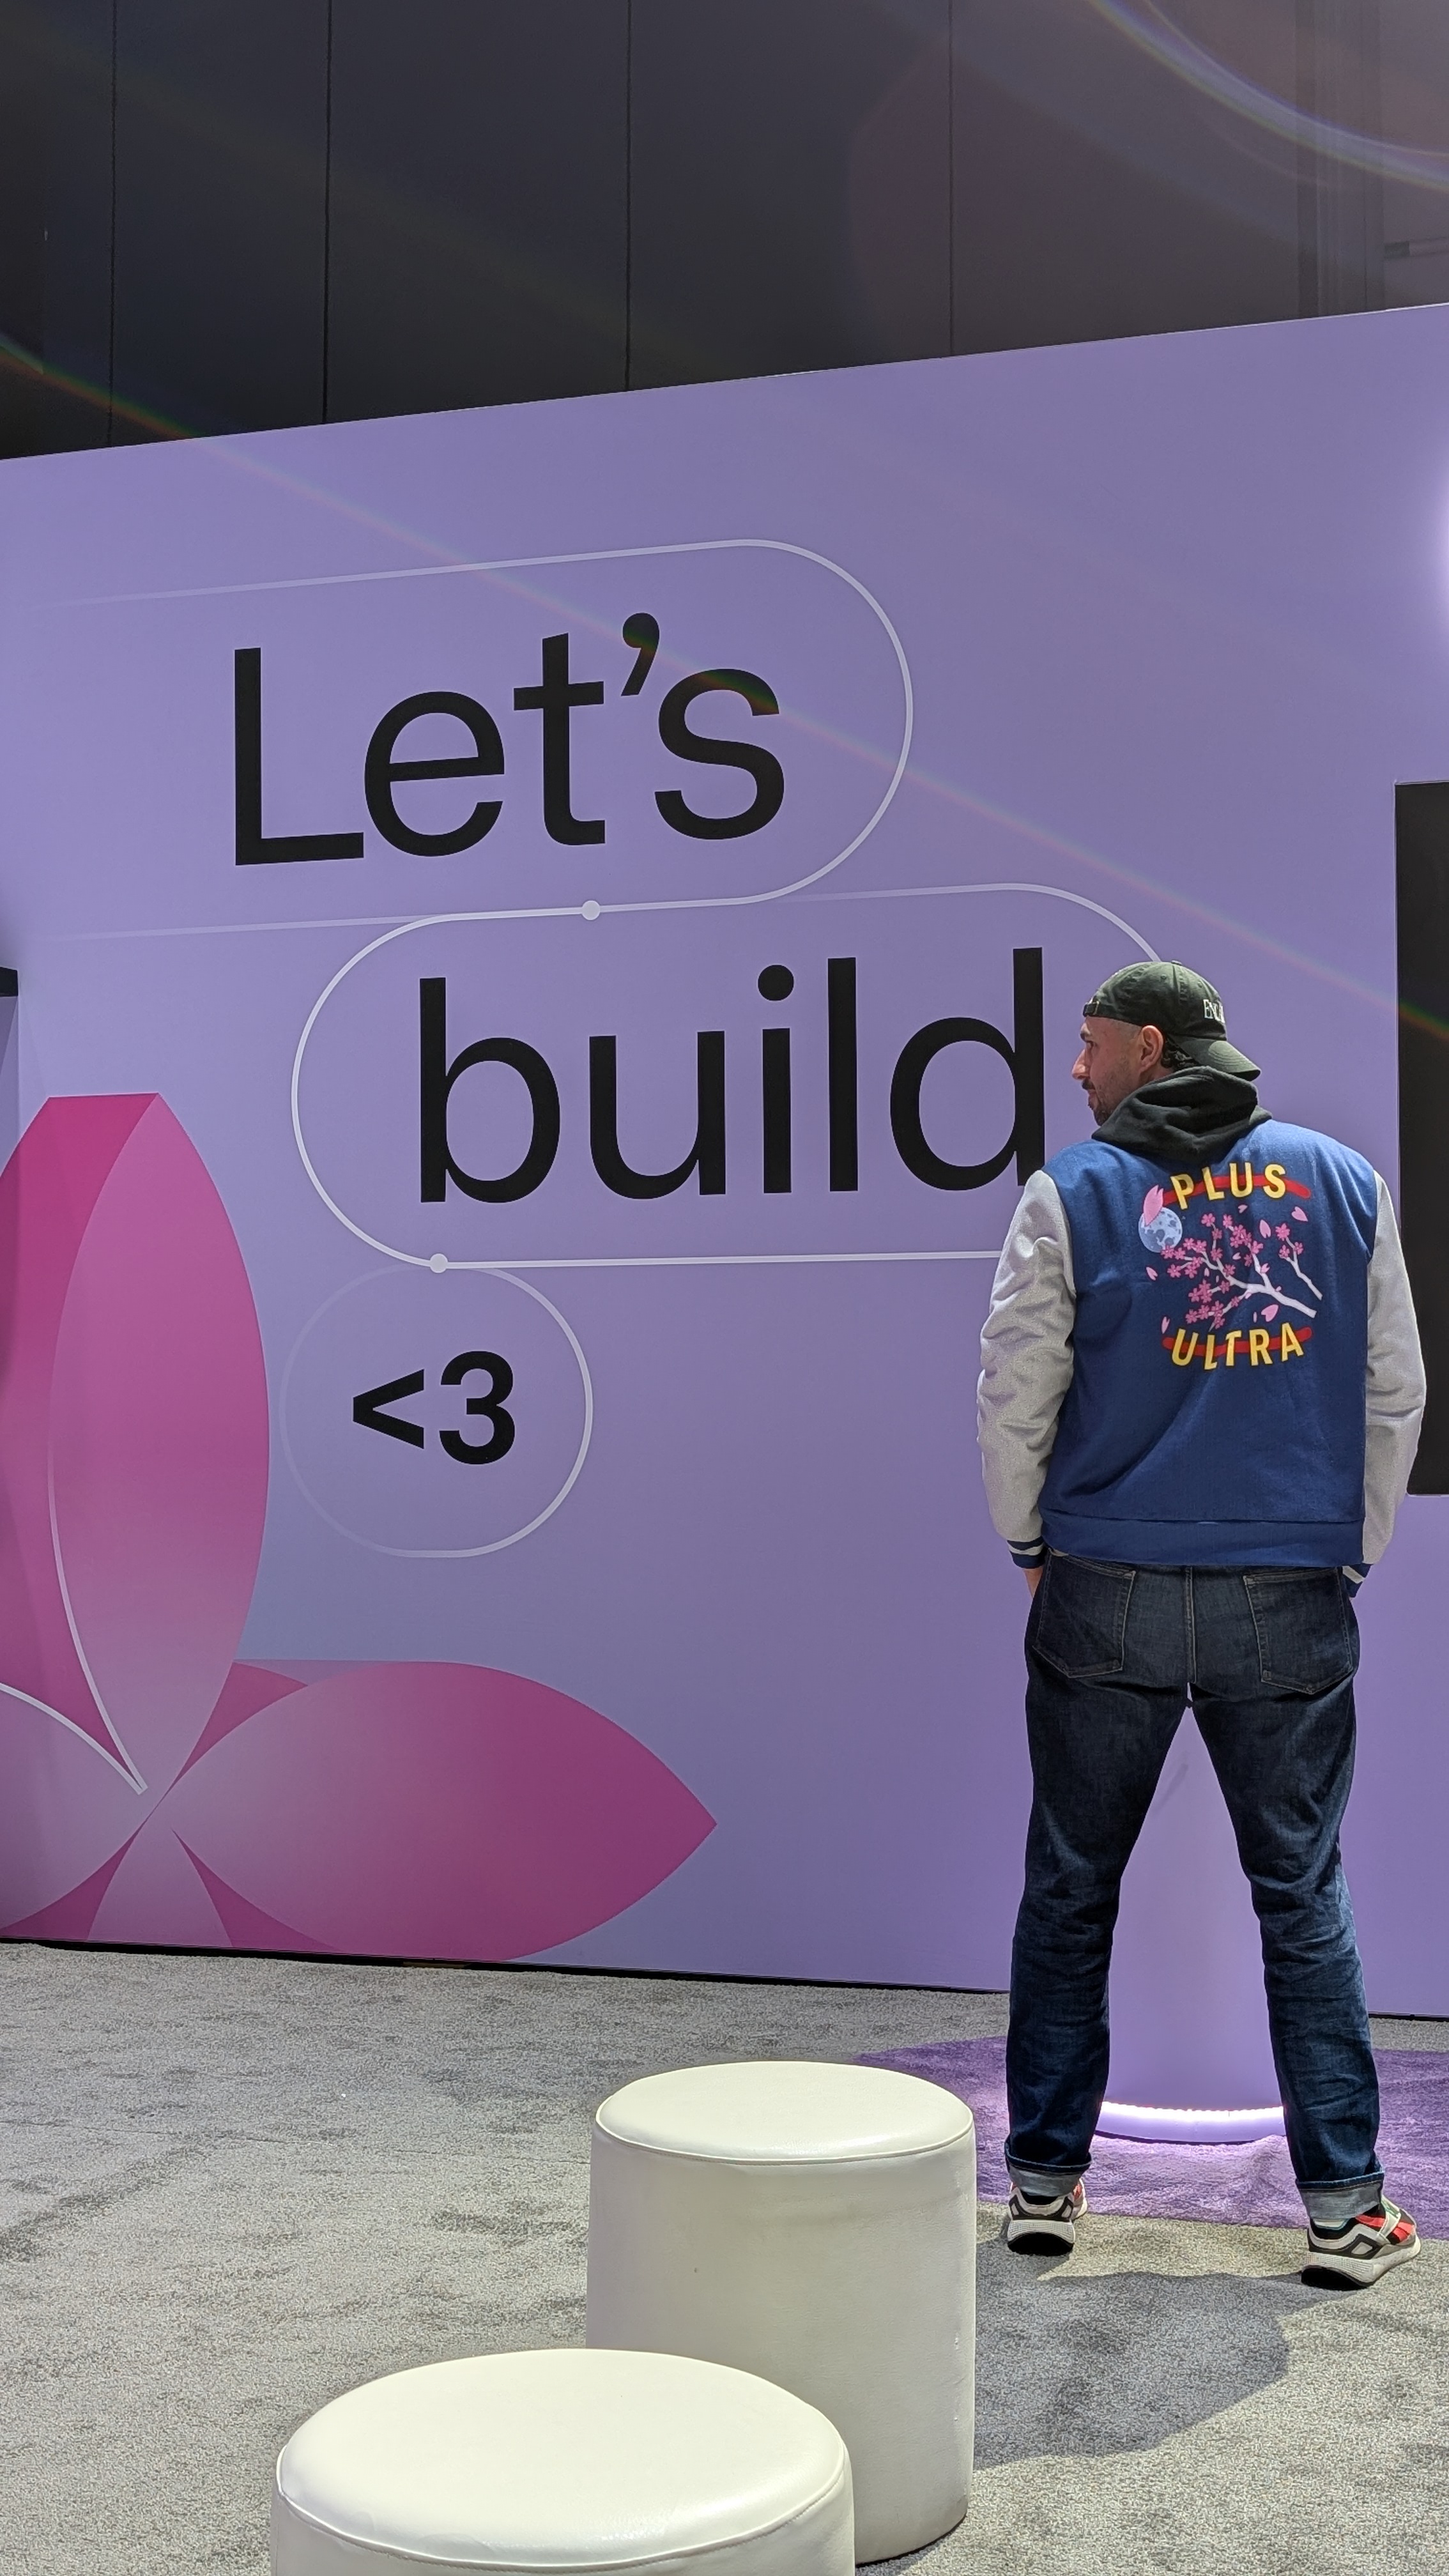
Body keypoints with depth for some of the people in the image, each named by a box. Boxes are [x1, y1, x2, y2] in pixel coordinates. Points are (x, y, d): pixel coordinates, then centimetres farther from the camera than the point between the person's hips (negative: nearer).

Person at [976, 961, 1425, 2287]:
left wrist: (1031, 1546, 14)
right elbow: (1395, 1393, 8)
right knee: (1304, 1894, 9)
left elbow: (1014, 1395, -1)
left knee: (1071, 1889, 11)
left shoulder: (1074, 1192, -3)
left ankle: (1046, 2178, 19)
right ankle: (1344, 2203, 11)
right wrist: (1351, 1552, 18)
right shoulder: (1345, 1182, 5)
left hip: (1108, 1598, -1)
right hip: (1292, 1604, 2)